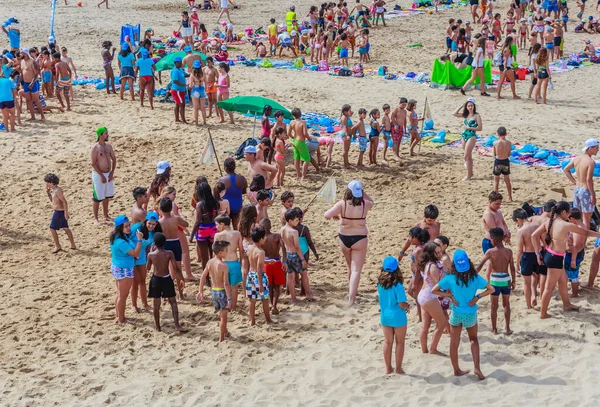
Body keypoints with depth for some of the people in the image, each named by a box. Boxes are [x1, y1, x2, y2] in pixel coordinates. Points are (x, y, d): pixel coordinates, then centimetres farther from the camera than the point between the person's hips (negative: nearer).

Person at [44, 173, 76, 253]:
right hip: (59, 211, 10)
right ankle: (73, 245, 20)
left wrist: (66, 213, -24)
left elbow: (64, 202, -22)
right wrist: (48, 193, 6)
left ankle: (57, 246, 7)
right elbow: (52, 200, 22)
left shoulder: (58, 190, -20)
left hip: (59, 212, -10)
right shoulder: (54, 190, 10)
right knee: (66, 228, 14)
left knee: (52, 228, -2)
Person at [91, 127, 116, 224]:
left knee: (106, 196, 17)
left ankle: (106, 215, 31)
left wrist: (112, 172, 0)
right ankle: (95, 218, 9)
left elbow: (114, 159, 11)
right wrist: (102, 176, -18)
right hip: (98, 174, -7)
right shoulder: (95, 147, -14)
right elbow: (93, 163, -17)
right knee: (97, 198, -1)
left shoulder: (108, 146, 5)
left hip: (108, 174, 7)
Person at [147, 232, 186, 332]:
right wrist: (181, 279, -3)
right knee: (173, 302, 10)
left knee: (157, 304, 13)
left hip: (156, 279, 1)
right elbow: (176, 268, -15)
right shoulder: (169, 253, -14)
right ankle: (177, 325, 3)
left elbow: (148, 268, 3)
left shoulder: (151, 254, -12)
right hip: (167, 279, -1)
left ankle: (157, 326, 23)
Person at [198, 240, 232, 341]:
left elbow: (203, 277, 3)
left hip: (213, 291, 7)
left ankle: (225, 332, 42)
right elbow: (226, 284, -21)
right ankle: (221, 338, 14)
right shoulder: (223, 266, -21)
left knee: (221, 313, 25)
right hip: (222, 291, -7)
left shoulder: (209, 262, -2)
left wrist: (201, 291, 11)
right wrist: (229, 298, -17)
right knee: (224, 315, 8)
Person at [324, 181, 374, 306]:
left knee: (350, 267, 24)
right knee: (356, 269, -2)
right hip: (360, 239, -2)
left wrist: (335, 216, -1)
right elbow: (372, 201, 16)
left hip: (344, 239, 2)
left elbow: (327, 215, -21)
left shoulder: (342, 204, -14)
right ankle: (351, 297, -16)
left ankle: (352, 290, 42)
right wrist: (362, 192, 7)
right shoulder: (365, 204, -9)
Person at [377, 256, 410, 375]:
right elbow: (402, 304, -21)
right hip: (397, 317, -5)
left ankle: (388, 368, 24)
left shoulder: (380, 283, -5)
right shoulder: (397, 285, -22)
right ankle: (398, 368, 17)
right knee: (400, 343, 12)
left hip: (384, 315, 5)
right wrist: (408, 306, 1)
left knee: (387, 342, 16)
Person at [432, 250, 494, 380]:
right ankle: (476, 367, 6)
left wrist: (449, 295, -7)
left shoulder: (450, 278, -12)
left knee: (454, 343, 14)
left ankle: (456, 370, 23)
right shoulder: (475, 277, -10)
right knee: (474, 340, 21)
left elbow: (434, 290, -13)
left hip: (456, 314, -1)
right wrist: (477, 297, -7)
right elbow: (491, 289, -9)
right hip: (471, 314, 1)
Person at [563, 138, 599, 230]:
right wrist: (593, 195, -17)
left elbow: (566, 170, 13)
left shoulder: (576, 159, 1)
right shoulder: (591, 162, -20)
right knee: (586, 219, 3)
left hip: (577, 189, 8)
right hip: (586, 191, -8)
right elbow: (589, 179, -25)